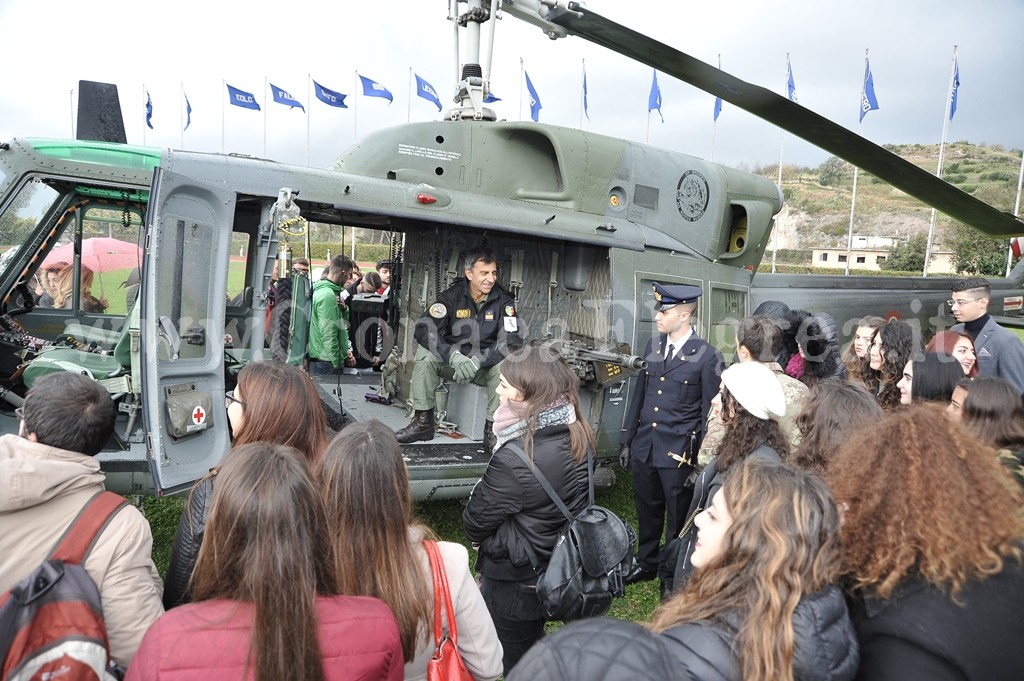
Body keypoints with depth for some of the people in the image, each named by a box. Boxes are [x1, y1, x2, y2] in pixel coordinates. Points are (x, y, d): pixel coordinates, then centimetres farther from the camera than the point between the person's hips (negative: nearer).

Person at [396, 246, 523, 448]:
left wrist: (477, 361, -35)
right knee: (425, 355, -25)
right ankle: (423, 422, -15)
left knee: (505, 365, -32)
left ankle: (493, 428, -17)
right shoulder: (453, 295, -9)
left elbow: (511, 340, -20)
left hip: (486, 365, -1)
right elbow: (424, 329, -22)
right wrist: (455, 357, -38)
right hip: (452, 362, 1)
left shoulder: (503, 300, -9)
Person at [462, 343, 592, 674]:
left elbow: (474, 522, -18)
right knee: (535, 653, 29)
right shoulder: (578, 437, -8)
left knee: (517, 665, 17)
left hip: (515, 583, -7)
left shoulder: (515, 458, -32)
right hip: (559, 570, 7)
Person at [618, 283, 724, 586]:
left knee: (678, 518, 8)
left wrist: (703, 462, -9)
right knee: (647, 512, 18)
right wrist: (626, 442, 13)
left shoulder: (707, 356, -10)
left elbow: (711, 412, -8)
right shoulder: (653, 345, 7)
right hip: (644, 447, 5)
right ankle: (646, 564, 37)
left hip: (679, 453, -5)